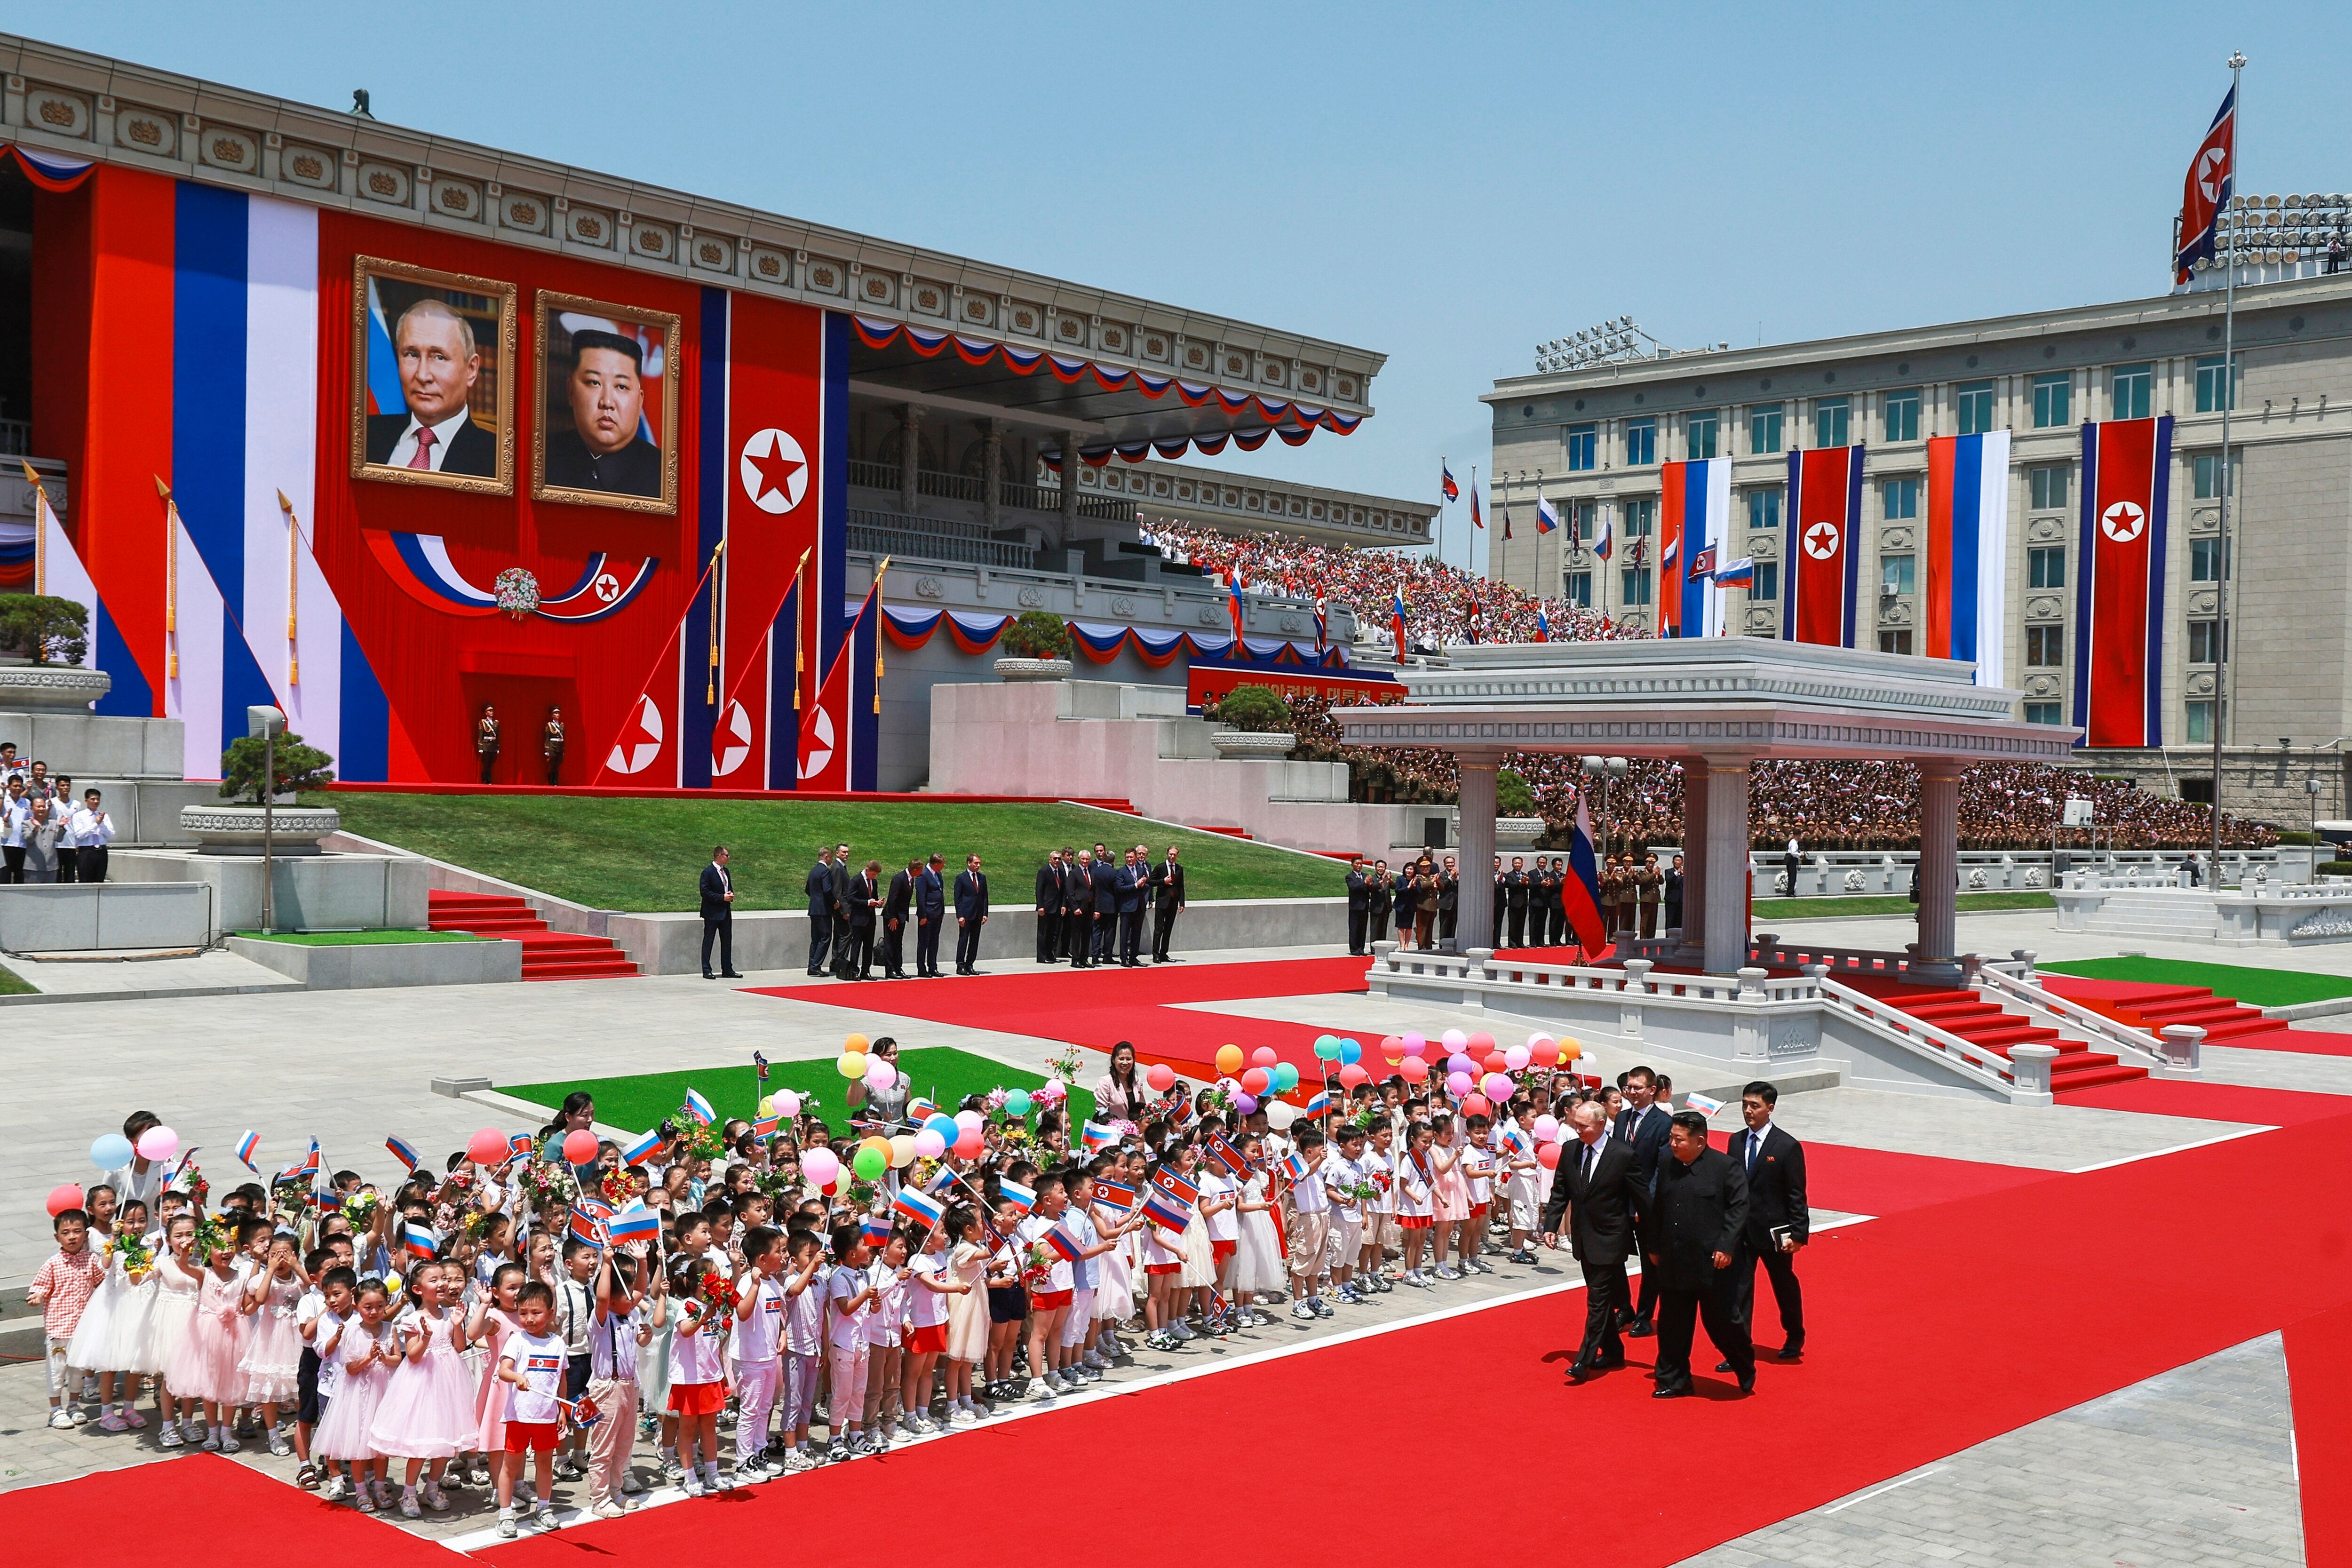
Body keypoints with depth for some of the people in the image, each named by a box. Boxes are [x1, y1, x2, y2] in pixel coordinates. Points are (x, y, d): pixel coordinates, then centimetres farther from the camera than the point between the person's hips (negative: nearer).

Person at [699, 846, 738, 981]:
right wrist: (722, 898, -19)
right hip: (712, 913, -8)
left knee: (727, 941, 10)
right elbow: (705, 892, -16)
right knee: (708, 941, -1)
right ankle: (706, 971, 3)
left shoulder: (726, 872, 13)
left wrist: (731, 895, 1)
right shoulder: (708, 872, -12)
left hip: (726, 913, 8)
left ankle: (727, 970, 17)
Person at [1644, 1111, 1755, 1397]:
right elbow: (1657, 1210, 16)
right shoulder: (1667, 1167, 7)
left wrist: (1726, 1247, -15)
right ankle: (1674, 1381, 20)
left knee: (1722, 1321, 4)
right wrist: (1653, 1247, 16)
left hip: (1712, 1263, -5)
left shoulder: (1725, 1167, -9)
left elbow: (1739, 1208, -9)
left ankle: (1746, 1371, 28)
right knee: (1672, 1325, 8)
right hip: (1674, 1264, 5)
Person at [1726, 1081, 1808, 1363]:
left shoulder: (1788, 1147, -11)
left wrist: (1798, 1234, -14)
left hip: (1774, 1232, -3)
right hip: (1740, 1231, 3)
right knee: (1738, 1289, -1)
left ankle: (1794, 1339, 38)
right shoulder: (1736, 1141, 4)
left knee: (1785, 1286, 16)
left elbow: (1796, 1195, -10)